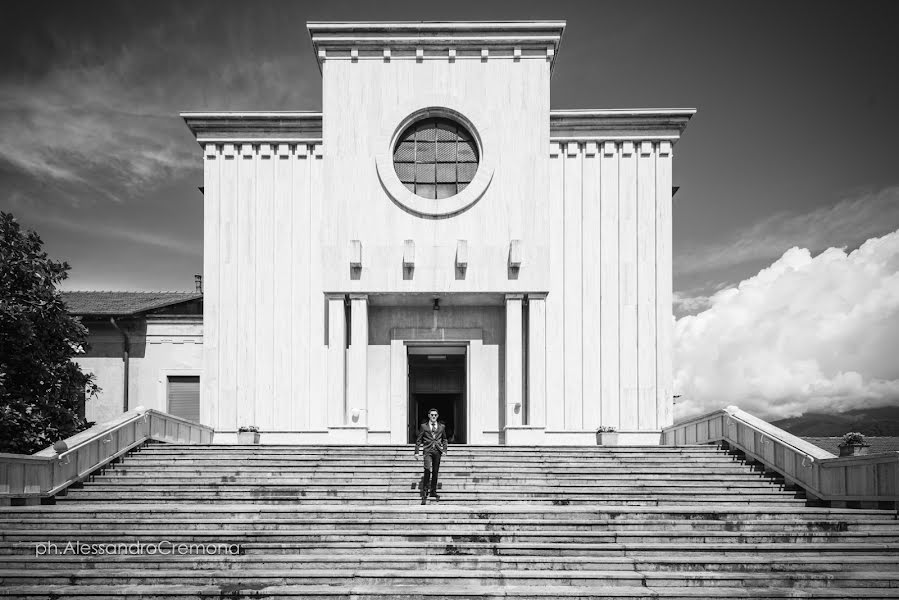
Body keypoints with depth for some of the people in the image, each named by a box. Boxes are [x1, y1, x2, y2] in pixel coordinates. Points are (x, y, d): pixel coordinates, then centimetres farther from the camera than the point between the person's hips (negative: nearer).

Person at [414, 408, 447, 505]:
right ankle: (425, 491, -14)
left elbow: (444, 439, 20)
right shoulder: (423, 426, 5)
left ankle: (433, 491, 16)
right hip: (427, 450, -3)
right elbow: (418, 440, 6)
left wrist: (444, 450, 8)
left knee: (435, 471, 6)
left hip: (437, 451, 3)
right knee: (427, 469, -20)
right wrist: (416, 452, 0)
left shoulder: (441, 427, 12)